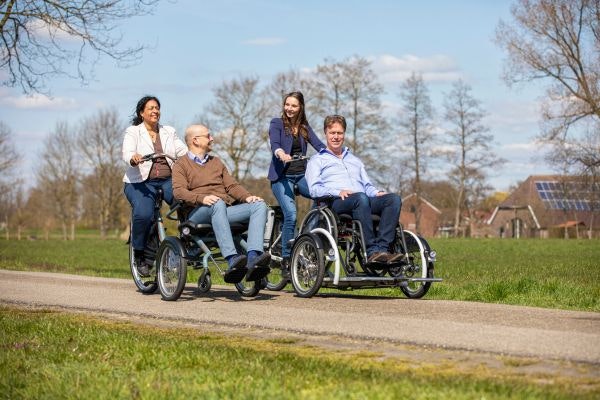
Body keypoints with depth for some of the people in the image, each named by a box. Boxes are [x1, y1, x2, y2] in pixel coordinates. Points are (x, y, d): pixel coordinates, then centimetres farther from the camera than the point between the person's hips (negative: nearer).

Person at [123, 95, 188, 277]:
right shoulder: (133, 132, 6)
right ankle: (139, 255, -9)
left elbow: (183, 151, 4)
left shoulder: (169, 132, 17)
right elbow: (127, 152, -13)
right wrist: (134, 158, -37)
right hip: (141, 182, -3)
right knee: (143, 214, -32)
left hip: (168, 181, 3)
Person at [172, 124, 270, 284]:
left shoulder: (216, 162, 33)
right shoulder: (181, 165, 13)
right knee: (218, 204, -40)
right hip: (198, 213, -5)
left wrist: (247, 197, 1)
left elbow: (231, 185, 23)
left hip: (225, 211, 6)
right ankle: (232, 260, -55)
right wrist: (202, 198, -24)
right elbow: (179, 191, -5)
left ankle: (253, 258, -43)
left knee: (259, 205, -20)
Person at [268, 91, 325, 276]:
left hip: (301, 175, 4)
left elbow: (318, 144, 1)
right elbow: (274, 144, -14)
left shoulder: (304, 127, 16)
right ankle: (286, 261, -15)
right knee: (291, 214, -24)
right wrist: (281, 154, -38)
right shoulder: (277, 123, 4)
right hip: (282, 176, -4)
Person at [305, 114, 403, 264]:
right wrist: (338, 192, -15)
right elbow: (314, 189, 3)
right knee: (361, 198, -40)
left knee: (394, 198, -25)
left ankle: (382, 247, -40)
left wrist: (377, 193, 4)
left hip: (363, 201, 5)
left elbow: (367, 186, 29)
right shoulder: (317, 160, 20)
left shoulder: (355, 160, 37)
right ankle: (371, 251, -46)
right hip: (335, 203, -5)